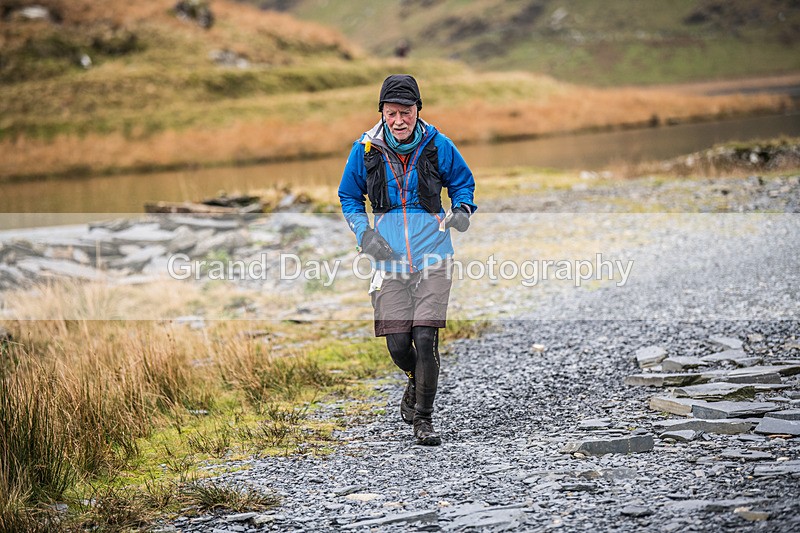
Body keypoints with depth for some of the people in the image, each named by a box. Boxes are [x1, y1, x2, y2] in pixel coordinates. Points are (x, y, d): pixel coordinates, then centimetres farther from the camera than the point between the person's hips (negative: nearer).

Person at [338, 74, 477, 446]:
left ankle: (423, 419, 6)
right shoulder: (365, 149, -1)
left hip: (433, 258, -1)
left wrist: (462, 211, -8)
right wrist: (363, 234, -3)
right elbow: (349, 196, 12)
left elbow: (463, 182, 13)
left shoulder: (437, 146, -4)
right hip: (389, 259, 1)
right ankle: (418, 381, 34)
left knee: (425, 339, -9)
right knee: (398, 344, -1)